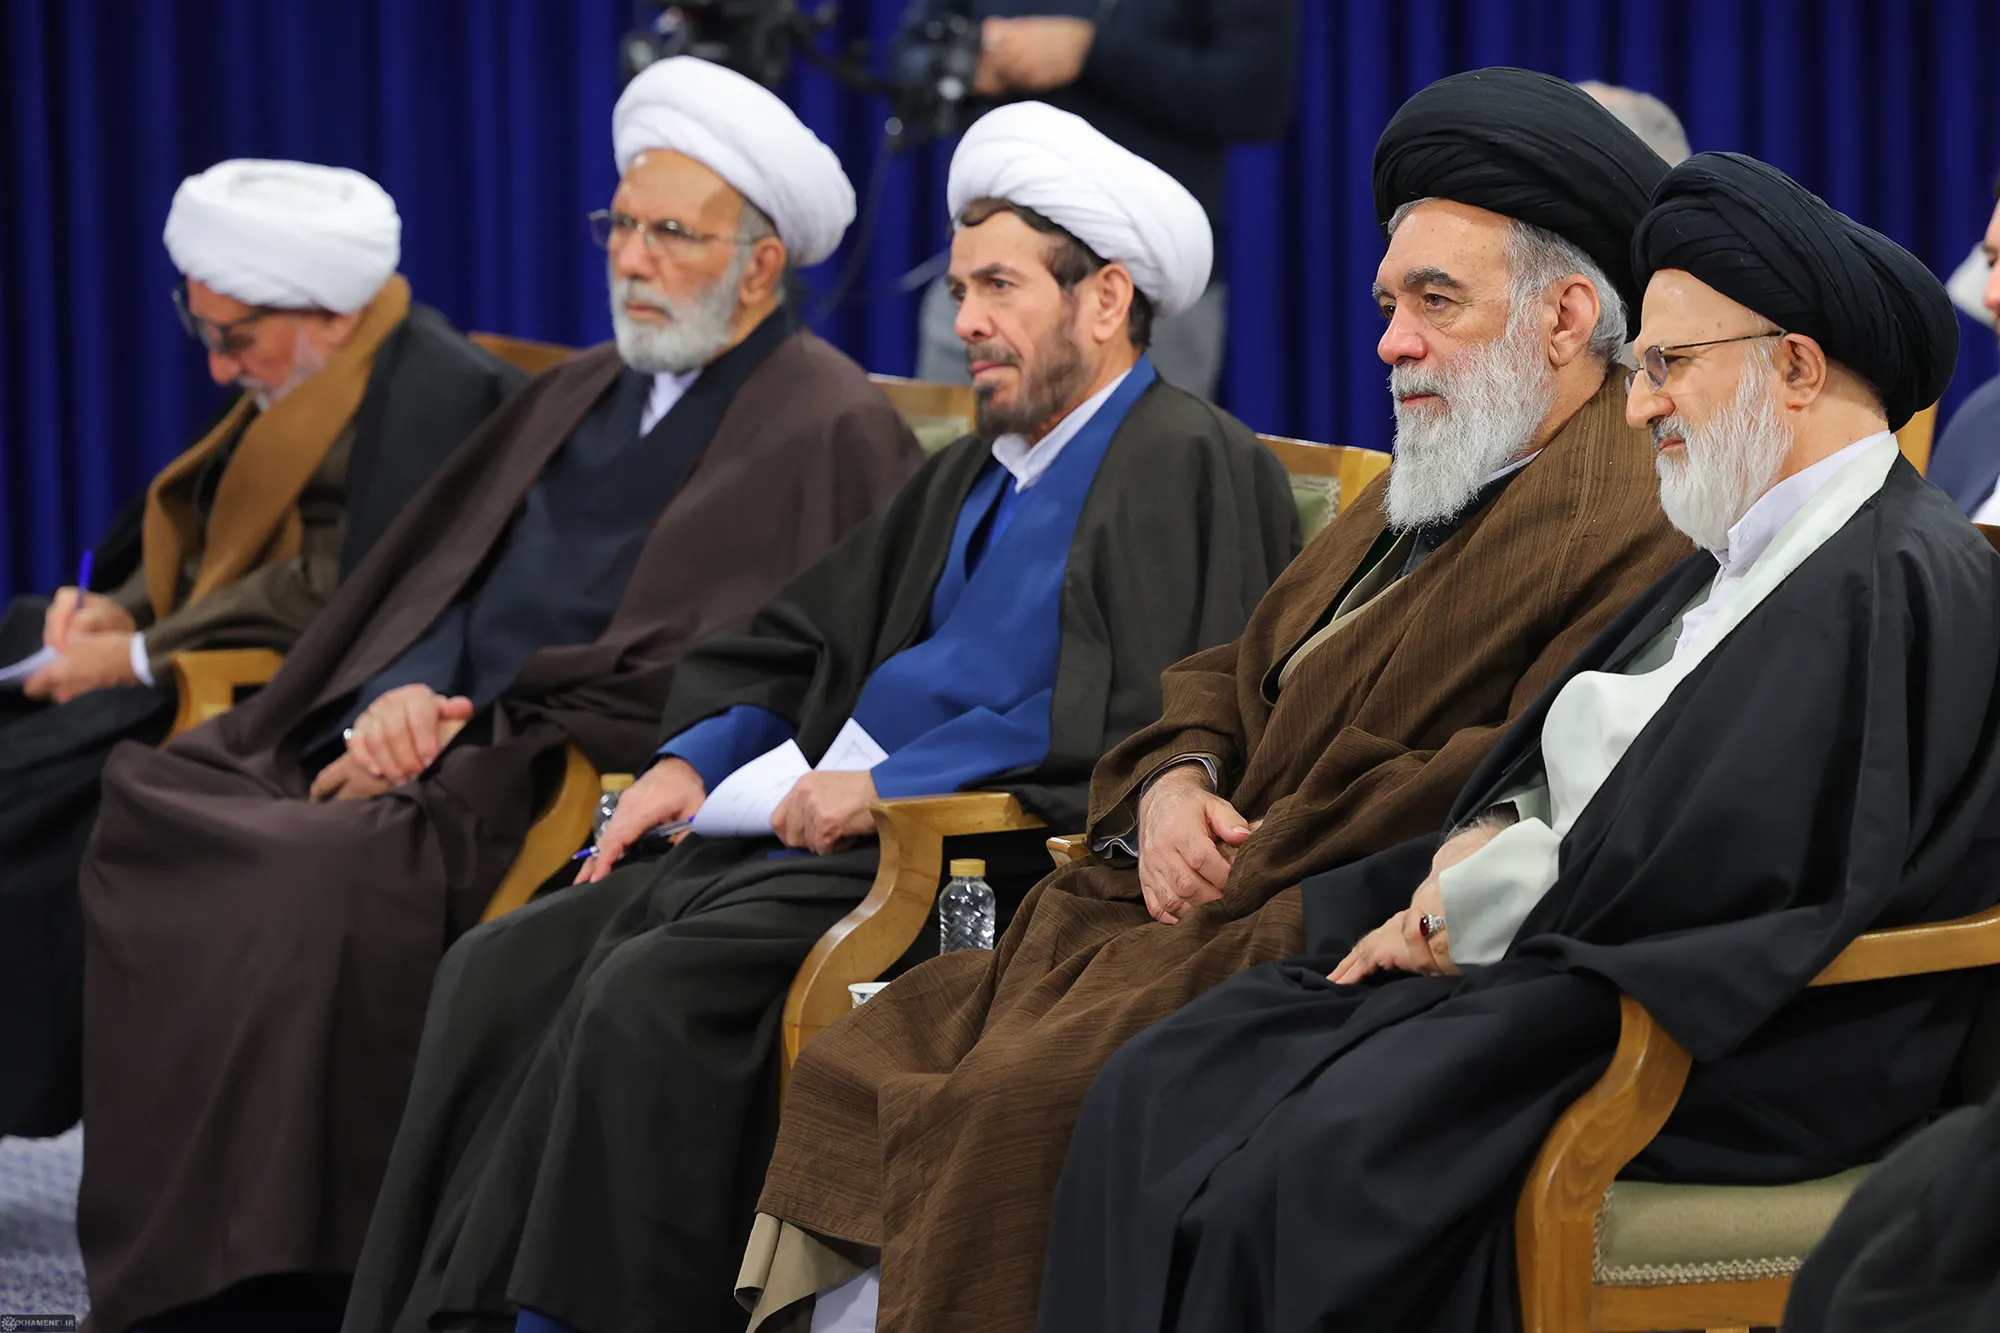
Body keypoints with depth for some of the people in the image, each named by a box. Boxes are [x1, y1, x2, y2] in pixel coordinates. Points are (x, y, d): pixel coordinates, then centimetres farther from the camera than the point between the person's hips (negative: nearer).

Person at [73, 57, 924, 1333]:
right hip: (440, 738, 8)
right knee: (151, 796, -10)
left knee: (346, 867, -32)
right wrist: (399, 696, -4)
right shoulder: (580, 395, 23)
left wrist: (466, 744, -14)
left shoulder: (834, 433, -4)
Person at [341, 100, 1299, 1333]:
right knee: (503, 971, -6)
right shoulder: (978, 474, 24)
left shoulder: (1193, 466, -5)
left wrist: (892, 786, -16)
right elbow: (804, 638, 29)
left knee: (651, 993, -28)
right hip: (822, 823, 9)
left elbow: (1150, 728, -17)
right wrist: (699, 756, 8)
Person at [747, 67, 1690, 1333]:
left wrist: (1250, 867, -16)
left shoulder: (1628, 531, -13)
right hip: (1200, 918, 10)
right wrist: (1173, 786, 4)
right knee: (862, 1059, -1)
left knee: (1021, 1093, -27)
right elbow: (1234, 672, 27)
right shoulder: (1419, 491, 21)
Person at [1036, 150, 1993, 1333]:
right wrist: (1486, 846, 0)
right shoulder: (1739, 559, 22)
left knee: (1317, 1166, -29)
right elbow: (1551, 777, 23)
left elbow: (1718, 859, -20)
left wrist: (1478, 907, -9)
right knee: (1162, 1092, -5)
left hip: (1742, 1055, -10)